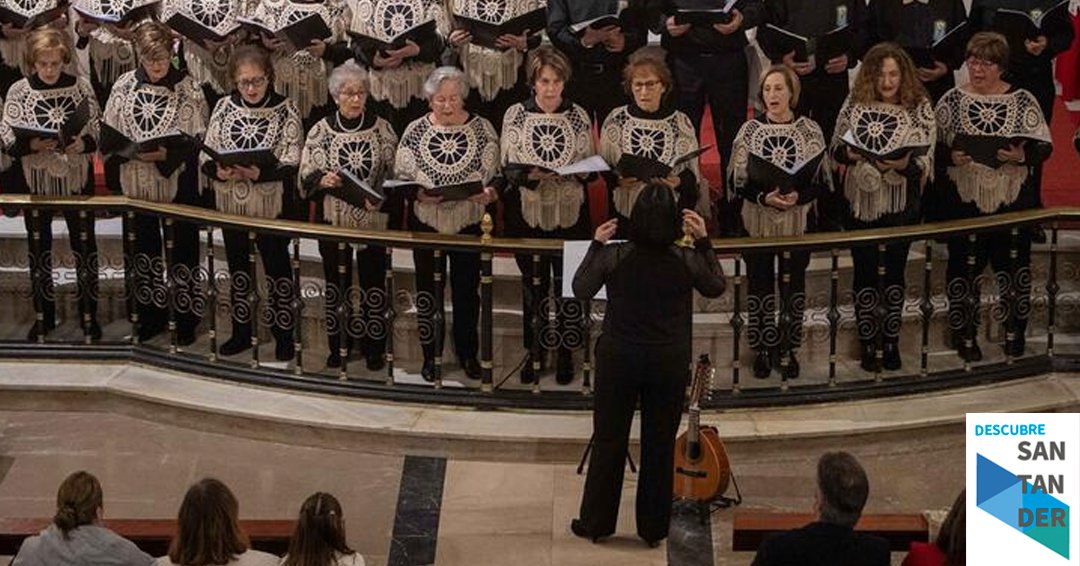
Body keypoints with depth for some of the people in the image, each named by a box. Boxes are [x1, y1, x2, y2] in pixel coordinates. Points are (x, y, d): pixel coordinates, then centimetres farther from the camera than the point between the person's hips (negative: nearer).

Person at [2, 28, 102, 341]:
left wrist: (83, 143, -20)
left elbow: (98, 131, 0)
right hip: (35, 178, 0)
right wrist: (32, 144, -23)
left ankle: (88, 314, 18)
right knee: (39, 247, 10)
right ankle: (44, 315, 24)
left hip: (76, 177, 0)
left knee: (84, 245, 5)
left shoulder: (81, 87, -3)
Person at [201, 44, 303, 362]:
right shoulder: (224, 107, 2)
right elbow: (206, 155, 1)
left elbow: (291, 164, -12)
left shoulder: (285, 111, -7)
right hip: (232, 204, 4)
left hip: (272, 206, -4)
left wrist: (260, 173, -29)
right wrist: (218, 172, -20)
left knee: (277, 269, 7)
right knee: (238, 268, 16)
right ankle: (242, 332, 30)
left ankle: (284, 333, 21)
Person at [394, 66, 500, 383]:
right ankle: (431, 354, 22)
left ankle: (468, 353, 24)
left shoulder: (481, 129, -1)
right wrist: (418, 193, -19)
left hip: (470, 223, 0)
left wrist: (490, 192, -21)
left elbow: (497, 175, 0)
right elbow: (400, 178, 0)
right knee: (428, 291, 9)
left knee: (467, 290, 9)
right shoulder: (415, 131, -1)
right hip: (427, 223, 0)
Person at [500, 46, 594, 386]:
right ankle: (534, 353, 19)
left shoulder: (578, 116, 2)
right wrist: (529, 174, -23)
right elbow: (509, 167, -3)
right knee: (533, 284, 8)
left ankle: (565, 353, 18)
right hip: (528, 213, 0)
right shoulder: (516, 115, 0)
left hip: (569, 214, 0)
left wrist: (580, 171, -17)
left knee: (567, 284, 5)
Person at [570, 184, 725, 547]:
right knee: (660, 445, 11)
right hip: (669, 363, 1)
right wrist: (704, 242, 9)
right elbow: (717, 288, 8)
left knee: (609, 441, 12)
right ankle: (653, 528, 19)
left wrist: (595, 245, 7)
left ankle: (596, 523, 20)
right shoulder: (687, 260, -11)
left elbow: (581, 290, 1)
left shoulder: (613, 256, -14)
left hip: (619, 358, -1)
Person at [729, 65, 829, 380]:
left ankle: (787, 350, 20)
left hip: (798, 221, 0)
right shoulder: (750, 130, -2)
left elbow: (822, 180, 0)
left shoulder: (810, 130, -2)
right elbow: (737, 181, -2)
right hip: (757, 221, 0)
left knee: (793, 286, 7)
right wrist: (764, 197, -18)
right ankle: (763, 350, 19)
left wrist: (799, 196, -18)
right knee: (760, 286, 6)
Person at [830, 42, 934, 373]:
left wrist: (905, 164, -25)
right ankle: (867, 343, 18)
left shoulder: (919, 106, -5)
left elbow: (926, 160, -6)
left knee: (894, 272, 10)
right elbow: (835, 149, 4)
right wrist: (849, 154, -16)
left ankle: (891, 342, 23)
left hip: (900, 204, -1)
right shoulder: (855, 104, -2)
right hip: (861, 202, 1)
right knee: (865, 272, 7)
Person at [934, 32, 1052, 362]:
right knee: (964, 269, 7)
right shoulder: (952, 100, 0)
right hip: (964, 201, 0)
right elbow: (933, 148, 1)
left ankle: (1015, 332, 27)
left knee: (1014, 266, 9)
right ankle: (964, 335, 21)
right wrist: (951, 156, -18)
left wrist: (1023, 156, -19)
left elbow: (1044, 146, 0)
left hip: (1013, 201, 0)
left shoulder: (1023, 100, -1)